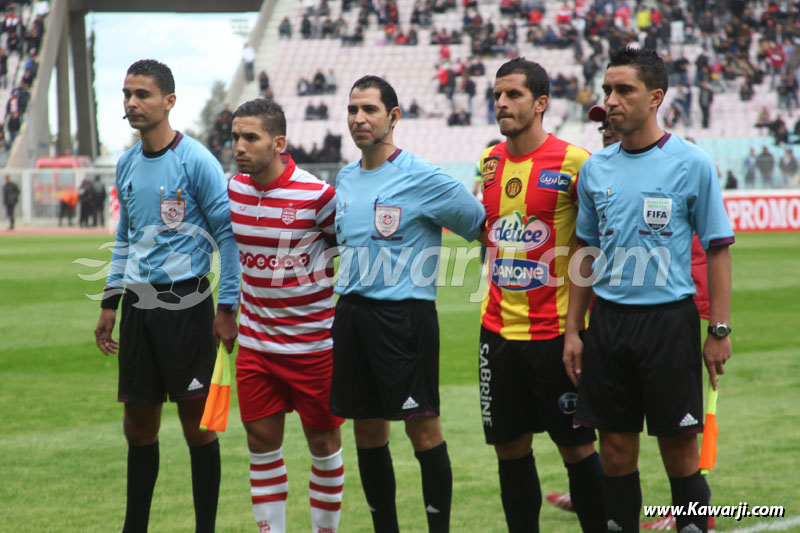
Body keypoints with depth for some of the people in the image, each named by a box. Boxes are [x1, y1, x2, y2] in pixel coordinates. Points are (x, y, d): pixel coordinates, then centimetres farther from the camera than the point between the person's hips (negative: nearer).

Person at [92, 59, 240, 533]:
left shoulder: (196, 161, -9)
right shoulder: (127, 165, 11)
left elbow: (228, 235, -8)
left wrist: (227, 308, -12)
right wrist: (110, 304, 18)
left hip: (185, 304, -6)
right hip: (138, 305, 6)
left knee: (196, 421, -2)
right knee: (138, 424, 9)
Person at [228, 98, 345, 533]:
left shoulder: (317, 195, -16)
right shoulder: (234, 190, 1)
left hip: (313, 343, -4)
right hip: (255, 344, 4)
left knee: (323, 443, 6)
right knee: (262, 443, 4)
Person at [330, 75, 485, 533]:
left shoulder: (422, 177, -9)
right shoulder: (346, 179, 12)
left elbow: (479, 223, -3)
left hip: (405, 314, -6)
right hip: (351, 311, 7)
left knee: (422, 427, -5)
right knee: (367, 430, 9)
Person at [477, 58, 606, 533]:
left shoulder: (572, 161, -9)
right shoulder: (490, 162, 9)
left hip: (556, 329, -5)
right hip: (499, 329, 5)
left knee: (576, 446, -1)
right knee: (510, 447, 8)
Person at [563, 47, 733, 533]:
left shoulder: (692, 164, -5)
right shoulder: (595, 169, 7)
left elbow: (718, 249, -4)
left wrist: (720, 330, -8)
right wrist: (573, 329, 10)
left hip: (669, 319, -4)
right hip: (609, 321, 4)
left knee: (680, 452, -1)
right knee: (616, 451, 7)